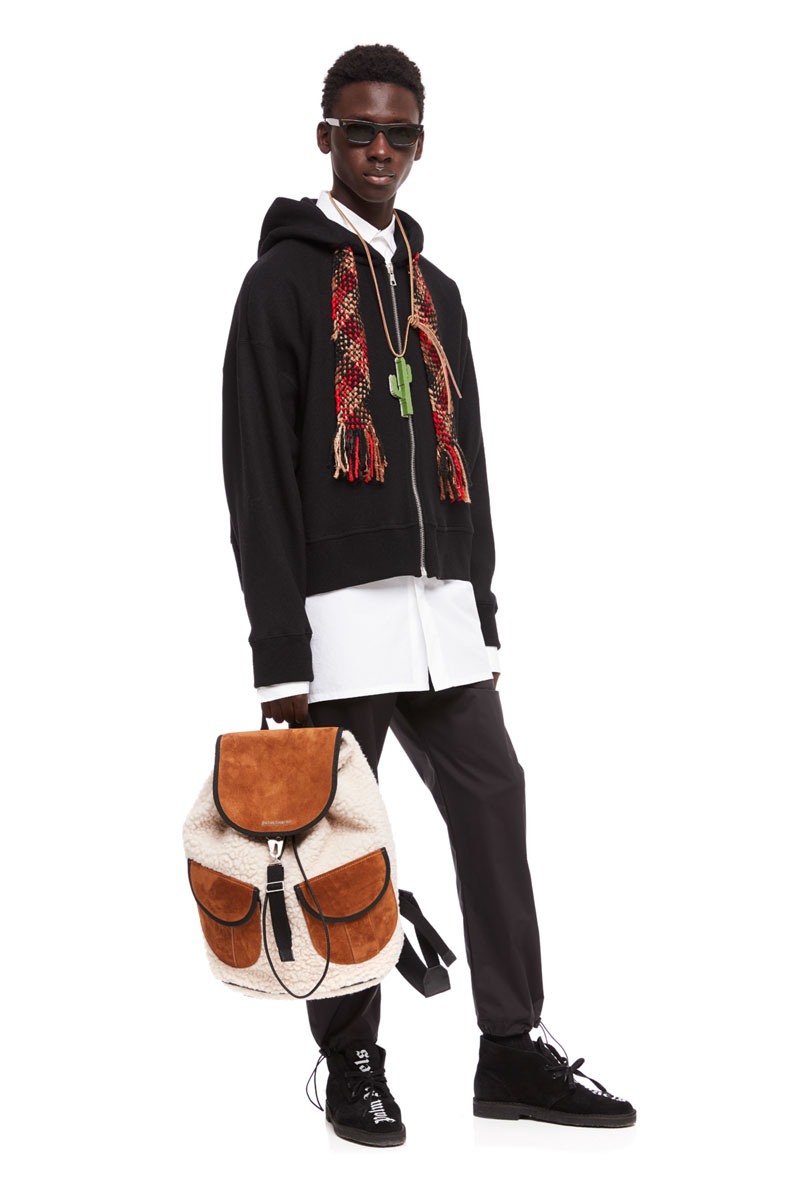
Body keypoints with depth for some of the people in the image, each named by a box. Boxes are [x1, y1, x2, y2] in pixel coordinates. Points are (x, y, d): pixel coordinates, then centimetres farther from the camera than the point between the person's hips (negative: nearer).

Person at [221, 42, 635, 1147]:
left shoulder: (436, 291, 18)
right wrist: (280, 649, -14)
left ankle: (512, 1052, 11)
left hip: (441, 605, 6)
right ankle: (353, 1064, 15)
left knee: (493, 803, 3)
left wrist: (482, 611, 15)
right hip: (338, 607, -6)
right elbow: (256, 476, -8)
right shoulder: (286, 278, -2)